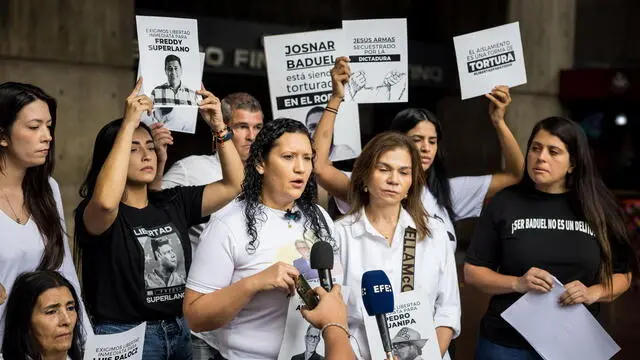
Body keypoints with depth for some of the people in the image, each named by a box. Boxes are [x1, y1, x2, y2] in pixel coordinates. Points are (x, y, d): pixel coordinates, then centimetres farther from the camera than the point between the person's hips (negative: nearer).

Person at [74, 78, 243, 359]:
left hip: (179, 331, 5)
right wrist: (129, 124, -30)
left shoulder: (173, 203, 5)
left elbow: (233, 184, 3)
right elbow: (106, 201, -34)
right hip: (124, 337, -5)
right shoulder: (94, 214, -11)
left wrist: (218, 127, -10)